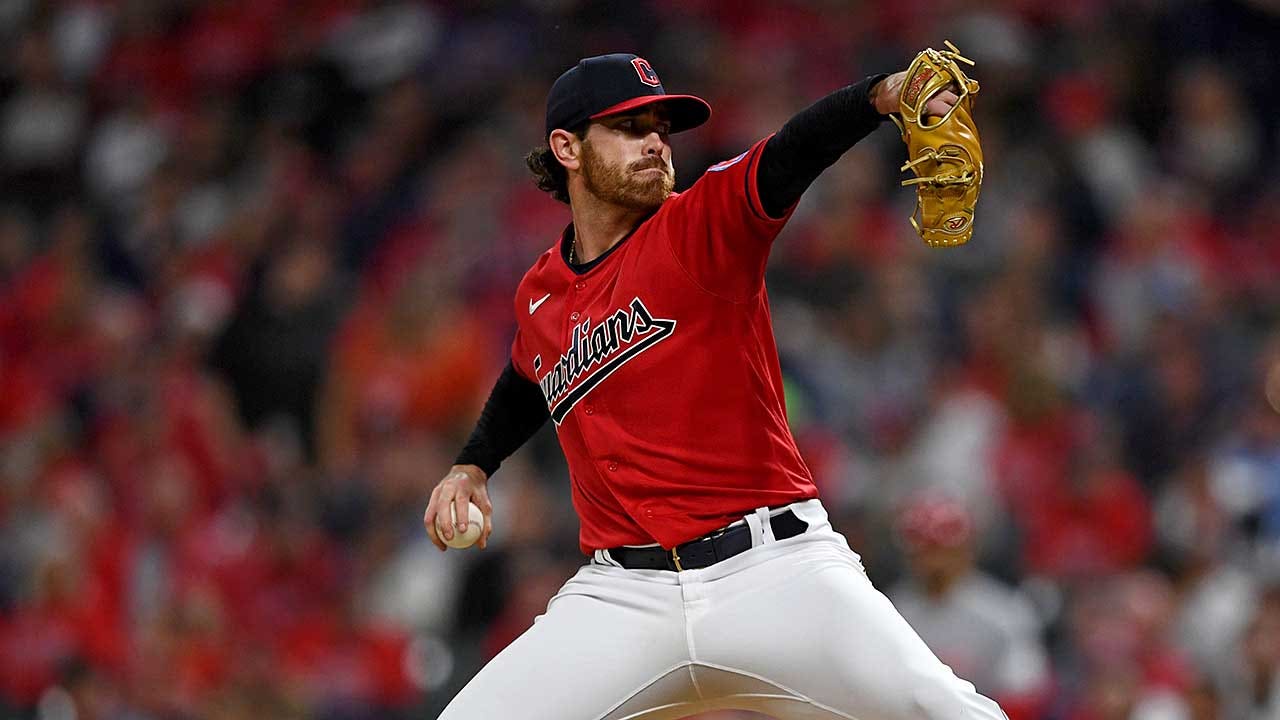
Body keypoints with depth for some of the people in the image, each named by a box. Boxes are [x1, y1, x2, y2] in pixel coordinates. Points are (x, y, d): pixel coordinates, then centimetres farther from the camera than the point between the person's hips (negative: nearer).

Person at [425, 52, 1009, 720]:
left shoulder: (706, 225, 0)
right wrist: (470, 467, 25)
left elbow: (795, 152, -21)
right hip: (622, 596, 4)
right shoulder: (540, 298, 13)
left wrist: (886, 93, -38)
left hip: (776, 567, -4)